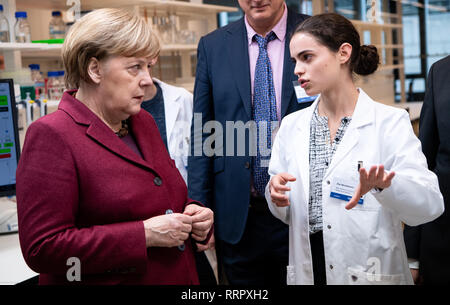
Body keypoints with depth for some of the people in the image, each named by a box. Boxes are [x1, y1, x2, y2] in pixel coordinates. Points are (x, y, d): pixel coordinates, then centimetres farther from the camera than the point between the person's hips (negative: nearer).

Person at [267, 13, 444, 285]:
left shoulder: (390, 122, -9)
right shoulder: (292, 126, 3)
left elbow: (430, 205, -17)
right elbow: (286, 214, 9)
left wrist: (384, 185, -35)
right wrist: (277, 195, -12)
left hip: (372, 273, -3)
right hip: (306, 272, 4)